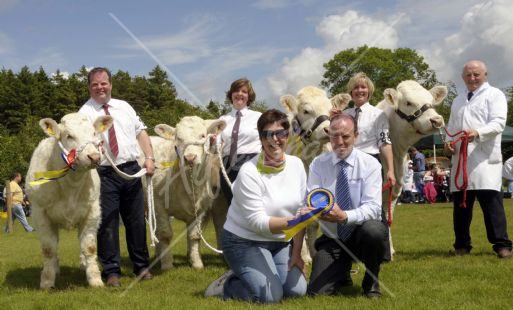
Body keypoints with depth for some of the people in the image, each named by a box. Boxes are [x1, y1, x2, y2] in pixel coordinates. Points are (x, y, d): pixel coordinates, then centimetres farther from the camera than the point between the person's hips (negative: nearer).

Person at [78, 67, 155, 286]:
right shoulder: (85, 112, 0)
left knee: (137, 220, 9)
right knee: (107, 223, -2)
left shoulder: (124, 107, 14)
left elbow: (141, 131, 15)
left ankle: (141, 266, 21)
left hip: (131, 170, 4)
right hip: (105, 174, -4)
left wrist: (149, 157, 4)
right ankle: (112, 271, 9)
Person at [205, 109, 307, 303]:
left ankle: (248, 275, 17)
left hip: (279, 242, 6)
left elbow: (300, 212, 0)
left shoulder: (296, 165, -5)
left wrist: (296, 253, -2)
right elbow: (257, 221, -24)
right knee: (270, 295, -20)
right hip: (245, 242, -6)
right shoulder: (249, 172, -22)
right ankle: (224, 286, 7)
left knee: (297, 290, -7)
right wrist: (291, 222, -39)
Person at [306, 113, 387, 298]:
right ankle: (342, 274, 22)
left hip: (361, 233, -1)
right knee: (317, 292, -15)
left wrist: (344, 216, -39)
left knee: (373, 230, -37)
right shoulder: (318, 164, -3)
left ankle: (371, 283, -7)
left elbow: (373, 207, -20)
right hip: (332, 238, 1)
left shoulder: (370, 164, -10)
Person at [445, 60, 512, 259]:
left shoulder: (494, 94, 4)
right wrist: (448, 142, 7)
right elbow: (451, 127, 29)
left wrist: (478, 133, -28)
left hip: (485, 158, -6)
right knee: (460, 203, 6)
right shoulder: (458, 100, 24)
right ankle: (462, 245, 15)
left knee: (491, 201, -11)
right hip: (460, 158, 6)